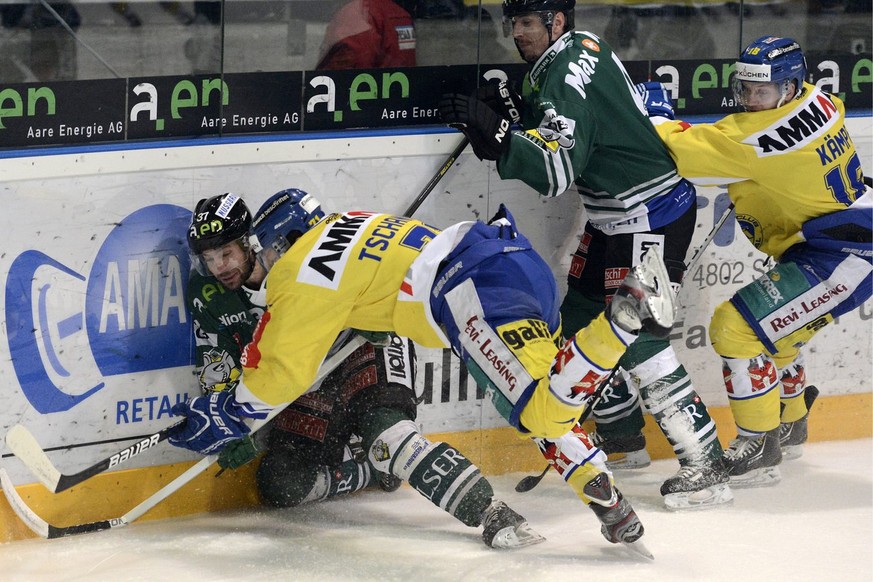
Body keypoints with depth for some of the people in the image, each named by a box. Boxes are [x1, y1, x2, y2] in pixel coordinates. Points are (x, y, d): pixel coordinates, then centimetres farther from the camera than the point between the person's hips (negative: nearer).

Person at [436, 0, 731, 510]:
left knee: (637, 340, -13)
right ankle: (624, 437, 28)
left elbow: (557, 169, -28)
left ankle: (706, 468, -11)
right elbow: (559, 132, 19)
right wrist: (515, 109, 3)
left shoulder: (568, 74, -21)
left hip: (651, 215, -11)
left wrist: (494, 132, -34)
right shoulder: (582, 50, 9)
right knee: (580, 321, 15)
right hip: (613, 216, 11)